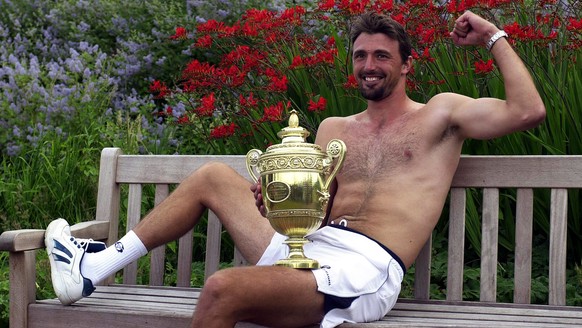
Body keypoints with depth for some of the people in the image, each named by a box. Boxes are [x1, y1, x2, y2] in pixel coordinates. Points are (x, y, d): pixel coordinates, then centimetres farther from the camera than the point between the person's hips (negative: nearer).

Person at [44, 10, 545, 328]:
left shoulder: (440, 113, 9)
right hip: (310, 251, 7)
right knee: (214, 177, 9)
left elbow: (528, 111, -4)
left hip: (364, 273, -7)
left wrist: (494, 36, 1)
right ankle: (97, 266, 11)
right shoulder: (334, 129, 23)